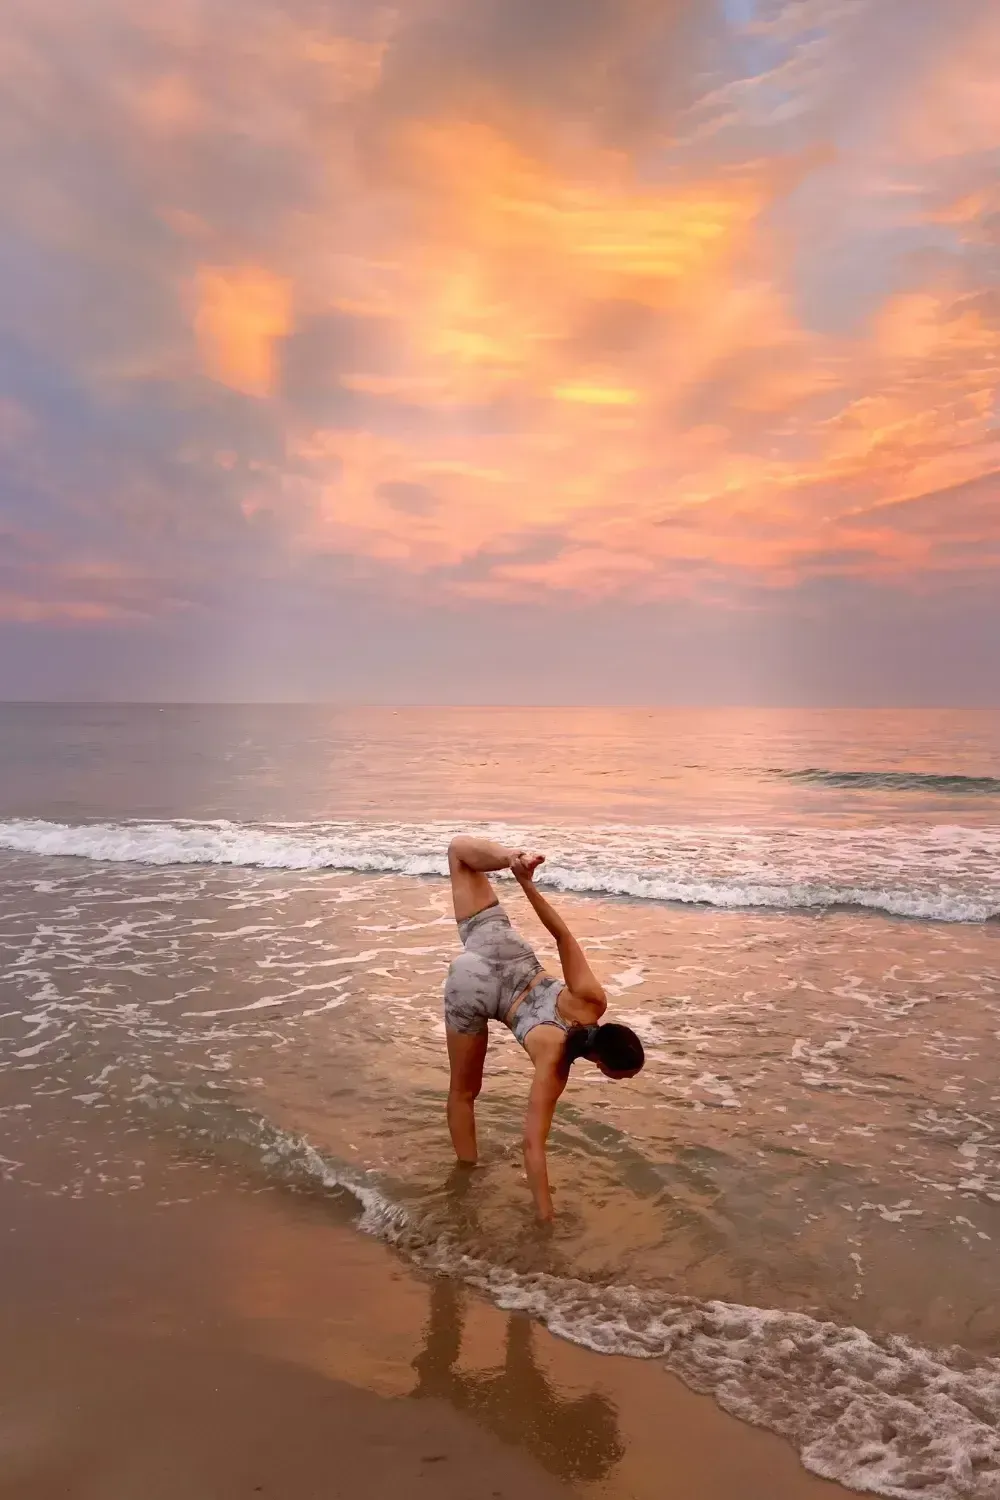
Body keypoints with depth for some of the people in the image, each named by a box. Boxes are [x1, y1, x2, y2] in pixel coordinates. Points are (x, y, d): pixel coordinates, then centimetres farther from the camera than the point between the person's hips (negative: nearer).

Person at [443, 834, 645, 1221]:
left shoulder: (593, 1002, -14)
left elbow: (563, 935, -18)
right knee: (464, 1091, 15)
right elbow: (533, 1147, -20)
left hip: (504, 951, 4)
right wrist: (545, 1218, -17)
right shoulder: (554, 1067, -22)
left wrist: (528, 885, -15)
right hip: (473, 990, -4)